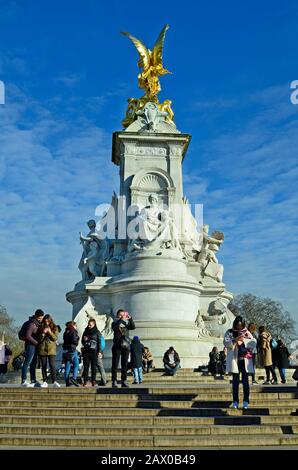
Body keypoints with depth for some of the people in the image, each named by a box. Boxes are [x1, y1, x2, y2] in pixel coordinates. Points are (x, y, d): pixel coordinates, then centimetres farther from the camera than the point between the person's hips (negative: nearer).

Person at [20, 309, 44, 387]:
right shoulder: (31, 324, -18)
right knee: (27, 363, -6)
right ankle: (23, 381, -3)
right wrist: (36, 342, -16)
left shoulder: (38, 323, 9)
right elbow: (27, 336, -23)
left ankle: (33, 381, 17)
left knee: (33, 363, 12)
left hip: (35, 345, 9)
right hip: (30, 345, -9)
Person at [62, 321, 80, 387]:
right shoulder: (74, 331, -4)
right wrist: (77, 342, 5)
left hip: (65, 350, 6)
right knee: (76, 365, 2)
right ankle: (74, 378, -14)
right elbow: (74, 341, -13)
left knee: (67, 367, 7)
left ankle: (67, 381, 7)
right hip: (72, 350, -6)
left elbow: (64, 340, 14)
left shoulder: (66, 332, 17)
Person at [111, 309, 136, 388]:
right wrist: (121, 320, -23)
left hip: (126, 346, 3)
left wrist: (130, 319, -18)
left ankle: (124, 381, 8)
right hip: (117, 346, -3)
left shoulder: (127, 323, 14)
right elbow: (114, 327, -17)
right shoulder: (115, 323, 6)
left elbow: (133, 327, -5)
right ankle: (114, 381, -1)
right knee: (115, 364, -4)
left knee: (125, 364, 4)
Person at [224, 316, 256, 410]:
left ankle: (246, 401, 6)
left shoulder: (247, 332, 10)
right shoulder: (230, 332, 6)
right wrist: (235, 340, -21)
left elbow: (254, 343, -1)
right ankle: (235, 401, 9)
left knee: (245, 380, 1)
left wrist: (244, 340, -14)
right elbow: (226, 343, -7)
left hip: (245, 359, 1)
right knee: (235, 381, 4)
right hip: (234, 359, -1)